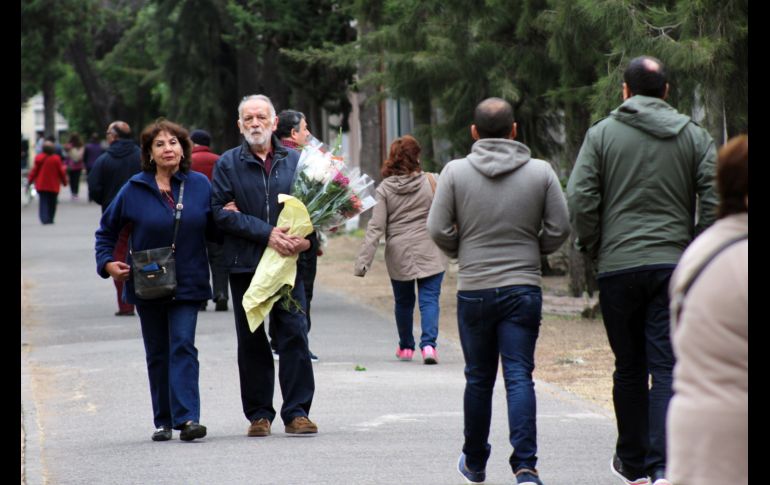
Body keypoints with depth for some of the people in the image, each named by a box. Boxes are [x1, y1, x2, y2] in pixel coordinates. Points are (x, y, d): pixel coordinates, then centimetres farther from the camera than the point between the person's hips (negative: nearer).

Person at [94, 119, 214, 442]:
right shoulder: (135, 189, -1)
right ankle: (163, 421, 16)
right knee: (157, 354, 8)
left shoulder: (200, 185, 1)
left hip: (187, 282, -1)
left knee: (183, 346, -12)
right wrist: (107, 262, -4)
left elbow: (213, 230, 9)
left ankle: (187, 417, -18)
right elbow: (107, 229, 9)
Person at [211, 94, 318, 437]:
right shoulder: (228, 164, 4)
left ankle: (297, 412, 1)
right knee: (251, 341, 4)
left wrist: (307, 238, -13)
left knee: (294, 335, -4)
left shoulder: (295, 161, 9)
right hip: (245, 264, 0)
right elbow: (221, 212, -5)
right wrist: (266, 233, -15)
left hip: (288, 262, 0)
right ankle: (259, 414, 11)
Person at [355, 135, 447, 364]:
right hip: (429, 254, -2)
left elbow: (376, 227, -7)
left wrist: (363, 261, -7)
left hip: (398, 255, 2)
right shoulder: (431, 181, -6)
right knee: (429, 299, 0)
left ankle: (406, 347, 28)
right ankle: (428, 344, -17)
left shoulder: (385, 188, -3)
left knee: (403, 301, 17)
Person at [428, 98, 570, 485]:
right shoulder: (540, 172, -2)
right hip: (523, 289, 0)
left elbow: (438, 229, -5)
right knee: (519, 377, -3)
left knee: (479, 379, 13)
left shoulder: (455, 171, -3)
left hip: (473, 290, 0)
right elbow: (559, 228, -2)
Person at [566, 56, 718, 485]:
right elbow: (715, 201, -4)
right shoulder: (694, 136, 5)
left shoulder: (602, 133, 2)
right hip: (675, 266, 0)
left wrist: (595, 248, 7)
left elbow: (580, 198, -6)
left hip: (618, 268, 0)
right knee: (668, 369, -3)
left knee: (629, 369, 12)